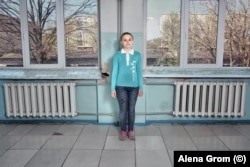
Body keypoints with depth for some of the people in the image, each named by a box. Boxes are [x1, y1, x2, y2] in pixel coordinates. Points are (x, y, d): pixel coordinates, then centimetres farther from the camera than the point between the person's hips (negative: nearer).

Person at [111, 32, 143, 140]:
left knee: (131, 109, 8)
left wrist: (140, 87, 1)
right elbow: (114, 72, 0)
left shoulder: (137, 55, 2)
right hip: (121, 86, -1)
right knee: (122, 109, 5)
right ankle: (123, 130, 21)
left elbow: (139, 72, 4)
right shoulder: (117, 55, -1)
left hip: (134, 86, 1)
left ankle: (131, 130, 23)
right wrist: (113, 88, -3)